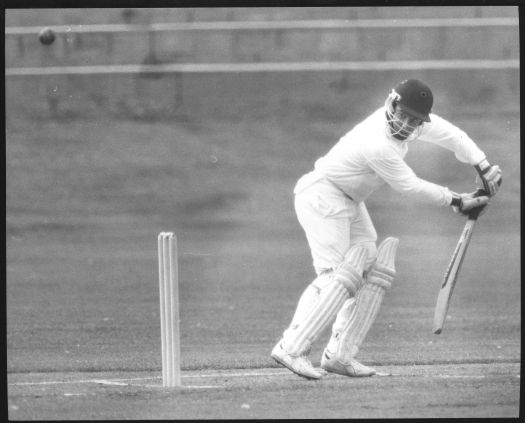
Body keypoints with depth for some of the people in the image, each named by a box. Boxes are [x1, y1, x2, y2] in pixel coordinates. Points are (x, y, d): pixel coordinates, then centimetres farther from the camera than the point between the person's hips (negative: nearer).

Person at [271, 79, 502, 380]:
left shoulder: (418, 124, -7)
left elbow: (452, 136, 6)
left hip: (350, 202, 10)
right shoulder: (379, 145, -31)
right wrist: (457, 201, -11)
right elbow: (411, 186, -21)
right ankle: (292, 348, -24)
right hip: (323, 195, -10)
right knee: (338, 275, -21)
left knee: (375, 272, 3)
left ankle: (340, 355, 2)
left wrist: (485, 168, -5)